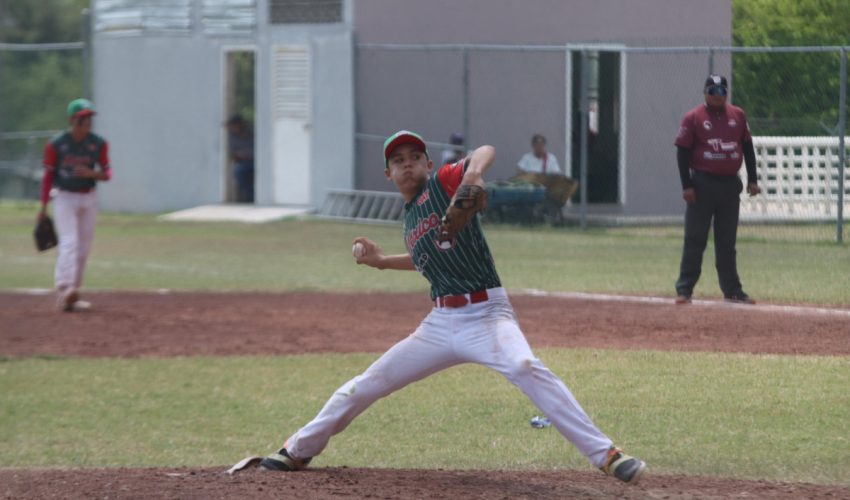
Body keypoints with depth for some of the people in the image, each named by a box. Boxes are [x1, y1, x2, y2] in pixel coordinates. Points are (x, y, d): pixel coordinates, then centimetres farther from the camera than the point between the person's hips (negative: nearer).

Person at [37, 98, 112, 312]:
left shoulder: (98, 144, 0)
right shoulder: (56, 145, -8)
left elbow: (107, 173, 2)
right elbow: (48, 175, -3)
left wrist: (91, 173, -20)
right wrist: (44, 206, -5)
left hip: (89, 199, 4)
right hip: (65, 198, -4)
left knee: (83, 248, 5)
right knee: (69, 243, -19)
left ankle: (72, 295, 13)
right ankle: (65, 290, -30)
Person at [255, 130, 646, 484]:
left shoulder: (443, 183, -5)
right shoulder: (410, 220, 15)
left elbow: (487, 152, -20)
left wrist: (474, 171, -42)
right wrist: (380, 261, 22)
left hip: (487, 316, -7)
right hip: (441, 324, 7)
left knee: (526, 368, -34)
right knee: (366, 385, 10)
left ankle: (606, 456, -35)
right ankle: (298, 451, 29)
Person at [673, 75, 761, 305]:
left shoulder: (738, 115, 8)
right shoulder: (693, 118, -4)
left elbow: (747, 147, 13)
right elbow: (682, 152, -5)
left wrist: (752, 180, 7)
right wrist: (686, 186, -12)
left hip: (730, 184, 4)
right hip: (703, 183, -4)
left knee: (727, 242, 10)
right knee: (695, 239, -4)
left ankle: (732, 290, 15)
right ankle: (684, 289, -1)